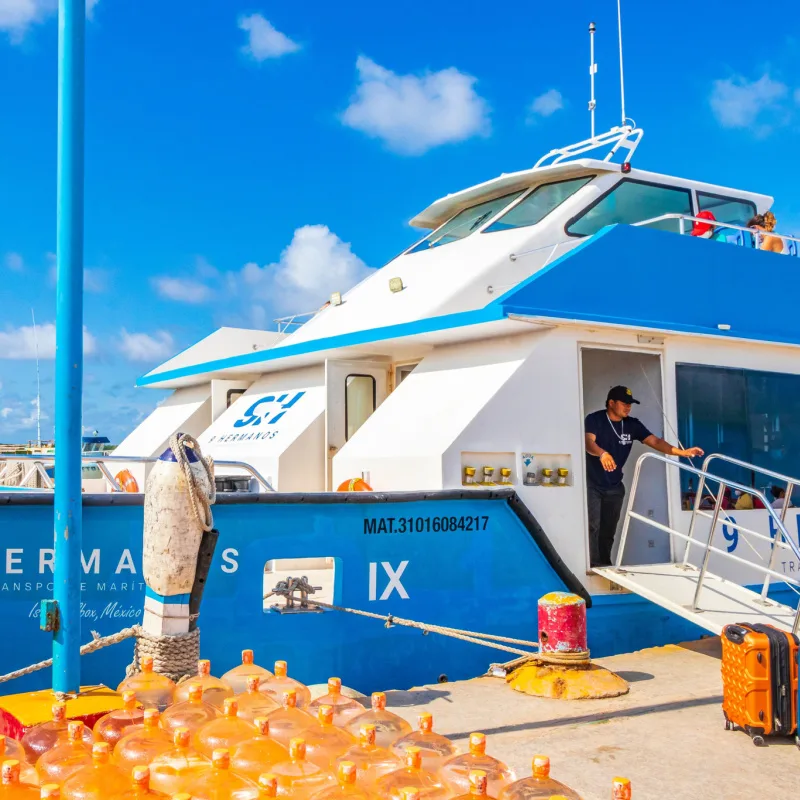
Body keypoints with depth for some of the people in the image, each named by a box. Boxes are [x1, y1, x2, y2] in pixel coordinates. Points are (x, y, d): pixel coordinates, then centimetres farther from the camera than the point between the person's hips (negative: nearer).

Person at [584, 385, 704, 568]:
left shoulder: (632, 424, 0)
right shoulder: (594, 420, -14)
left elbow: (654, 441, -8)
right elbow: (589, 441, -31)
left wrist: (681, 452, -22)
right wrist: (602, 453, -53)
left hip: (614, 487, 5)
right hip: (591, 484, -5)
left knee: (609, 529, 10)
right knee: (593, 526, -12)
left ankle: (605, 565, 20)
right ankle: (593, 566, -11)